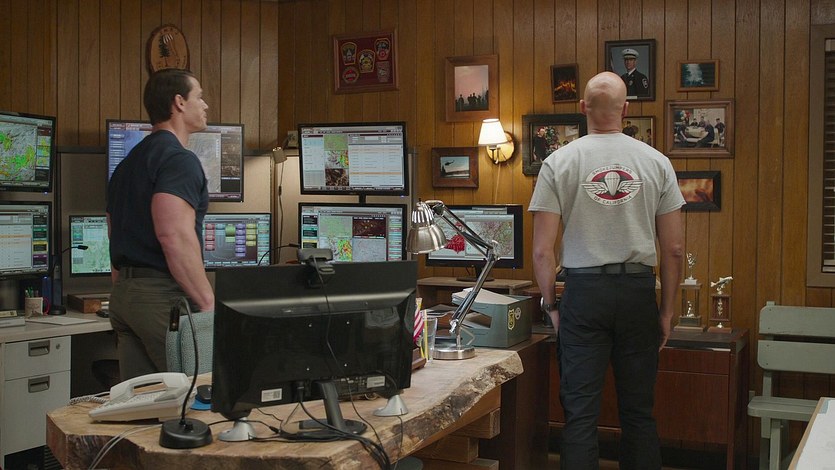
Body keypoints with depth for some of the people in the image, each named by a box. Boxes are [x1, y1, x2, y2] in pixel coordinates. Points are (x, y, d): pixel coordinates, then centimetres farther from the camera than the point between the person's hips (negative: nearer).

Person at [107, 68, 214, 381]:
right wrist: (209, 303, -20)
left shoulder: (128, 163, 19)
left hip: (123, 294, 9)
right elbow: (176, 236, -23)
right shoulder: (179, 159, -11)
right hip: (164, 295, -9)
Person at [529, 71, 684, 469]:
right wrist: (667, 310, 12)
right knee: (639, 410, 11)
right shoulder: (656, 162, 1)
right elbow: (674, 249, 2)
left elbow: (542, 251, -6)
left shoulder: (559, 163, -3)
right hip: (639, 291, 2)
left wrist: (551, 306, 7)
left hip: (583, 291, -1)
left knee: (580, 411, 4)